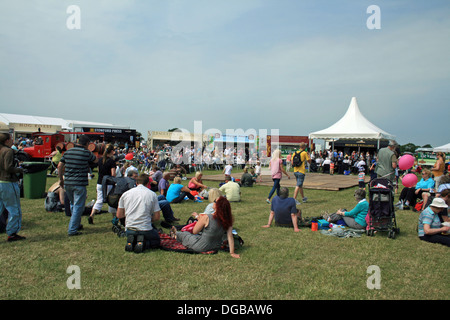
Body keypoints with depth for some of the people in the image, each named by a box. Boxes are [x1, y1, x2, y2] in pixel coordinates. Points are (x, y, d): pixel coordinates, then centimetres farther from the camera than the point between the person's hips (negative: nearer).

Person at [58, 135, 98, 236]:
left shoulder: (68, 152, 8)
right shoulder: (86, 153, -7)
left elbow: (60, 166, 9)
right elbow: (96, 160, 11)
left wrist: (61, 179, 18)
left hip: (67, 183, 6)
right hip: (79, 184, -6)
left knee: (73, 204, 22)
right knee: (78, 206, 0)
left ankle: (76, 225, 36)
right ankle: (72, 230, -2)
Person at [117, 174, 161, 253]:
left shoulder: (125, 194, 5)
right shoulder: (152, 194, -2)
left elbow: (119, 215, 9)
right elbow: (157, 217, -2)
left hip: (129, 230, 3)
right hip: (145, 230, -3)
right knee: (157, 241, 26)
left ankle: (131, 242, 0)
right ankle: (143, 243, -6)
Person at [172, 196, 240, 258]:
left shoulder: (206, 218, -28)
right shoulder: (228, 219, -17)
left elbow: (194, 232, -15)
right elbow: (230, 236, -18)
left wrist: (200, 219, 0)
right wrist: (232, 252, -12)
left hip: (201, 247, -5)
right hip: (217, 246, 5)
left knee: (184, 234, 23)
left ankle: (176, 235, 57)